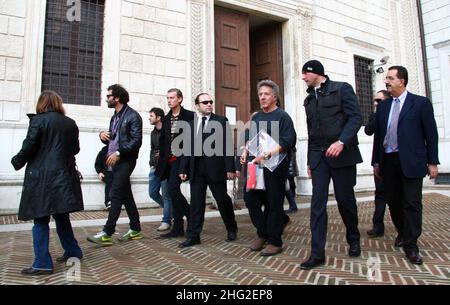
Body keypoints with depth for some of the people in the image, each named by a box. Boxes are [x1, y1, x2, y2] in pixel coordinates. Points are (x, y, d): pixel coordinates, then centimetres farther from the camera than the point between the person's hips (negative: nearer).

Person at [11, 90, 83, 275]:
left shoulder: (38, 120, -6)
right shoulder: (70, 123, 8)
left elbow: (29, 147, -9)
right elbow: (75, 149, 14)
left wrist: (17, 162, 8)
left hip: (42, 177, -5)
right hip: (65, 176, 5)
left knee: (41, 220, 0)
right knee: (61, 215, 17)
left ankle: (42, 264, 3)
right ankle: (73, 251, 25)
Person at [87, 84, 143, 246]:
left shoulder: (132, 116, -8)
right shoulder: (115, 117, 18)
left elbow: (136, 140, -16)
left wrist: (118, 153, -20)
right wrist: (103, 135, 1)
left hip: (126, 161, -8)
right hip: (115, 160, 8)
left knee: (115, 194, -11)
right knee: (126, 195, 10)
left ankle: (107, 233, -6)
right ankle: (135, 230, 19)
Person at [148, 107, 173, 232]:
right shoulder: (153, 133, 16)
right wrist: (151, 163, 11)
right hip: (155, 167, 8)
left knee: (166, 195, -2)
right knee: (153, 193, 9)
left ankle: (166, 221, 8)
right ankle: (170, 210, 29)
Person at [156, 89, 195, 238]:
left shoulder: (190, 116, -5)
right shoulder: (166, 118, 14)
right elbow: (162, 140, 16)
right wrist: (162, 158, 9)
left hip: (181, 159, -7)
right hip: (169, 161, 7)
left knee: (172, 190, -15)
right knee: (174, 192, 8)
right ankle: (178, 227, 16)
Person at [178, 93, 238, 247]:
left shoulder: (222, 121, 1)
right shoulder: (191, 124, 13)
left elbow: (228, 145, -5)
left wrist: (230, 168, -12)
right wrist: (183, 169, 6)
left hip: (215, 168, -3)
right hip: (196, 169, 3)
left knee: (223, 200, 7)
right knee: (196, 203, 5)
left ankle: (232, 229, 28)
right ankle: (193, 236, 13)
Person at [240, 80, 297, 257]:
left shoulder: (282, 116, -4)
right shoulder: (256, 118, 17)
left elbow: (287, 142, -15)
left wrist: (267, 155, -23)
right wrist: (246, 152, 5)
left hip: (275, 166, -7)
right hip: (256, 166, 7)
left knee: (274, 204, 0)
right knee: (251, 200, 6)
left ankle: (275, 242, 14)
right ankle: (263, 234, 25)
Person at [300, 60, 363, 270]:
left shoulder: (342, 89, 1)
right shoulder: (309, 99, 16)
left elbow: (356, 117, -9)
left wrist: (341, 141, -24)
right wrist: (310, 161, 16)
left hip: (342, 153, -4)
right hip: (318, 156, 4)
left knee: (345, 199, 5)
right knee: (317, 203, -4)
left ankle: (354, 240, 30)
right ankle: (317, 253, -1)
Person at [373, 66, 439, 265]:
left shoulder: (421, 103, 0)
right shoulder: (383, 106, 12)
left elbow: (431, 134, -1)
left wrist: (432, 162, -3)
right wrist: (376, 162, 10)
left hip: (411, 162, -4)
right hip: (388, 162, 4)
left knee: (412, 203, -1)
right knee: (393, 201, 11)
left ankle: (411, 245, 9)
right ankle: (402, 233, 32)